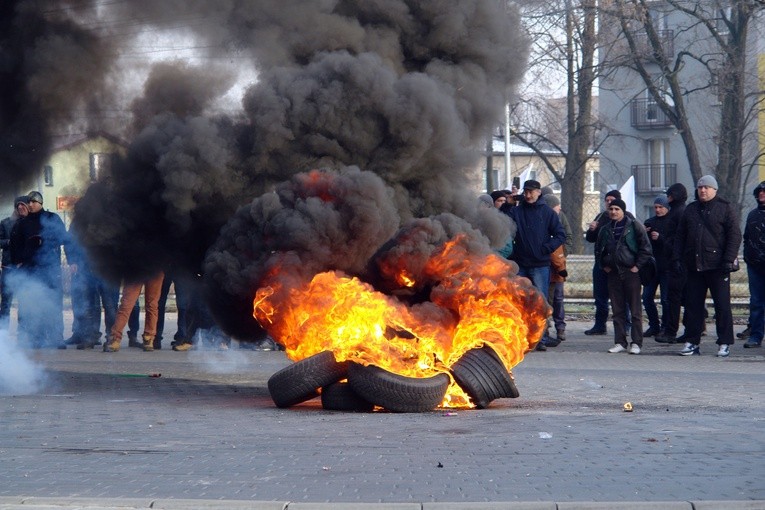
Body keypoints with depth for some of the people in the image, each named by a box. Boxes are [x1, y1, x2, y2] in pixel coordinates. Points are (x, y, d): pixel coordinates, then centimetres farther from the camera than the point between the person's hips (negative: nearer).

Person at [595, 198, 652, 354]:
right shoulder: (605, 230, 12)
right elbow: (598, 249, 25)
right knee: (617, 310, 6)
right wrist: (604, 265, 11)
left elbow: (646, 247, -4)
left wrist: (637, 266, -9)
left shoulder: (634, 226, -2)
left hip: (631, 272, -5)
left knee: (635, 309, -3)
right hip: (613, 273, 5)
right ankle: (620, 342, 10)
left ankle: (636, 343, -1)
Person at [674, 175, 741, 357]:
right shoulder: (690, 209, 15)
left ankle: (724, 344, 4)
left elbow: (734, 236, -4)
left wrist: (728, 260, -12)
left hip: (717, 266, -5)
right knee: (693, 305, 5)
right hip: (694, 266, 5)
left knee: (722, 306, -1)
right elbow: (680, 236, 18)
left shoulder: (726, 208, 1)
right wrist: (678, 258, 7)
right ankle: (692, 342, 11)